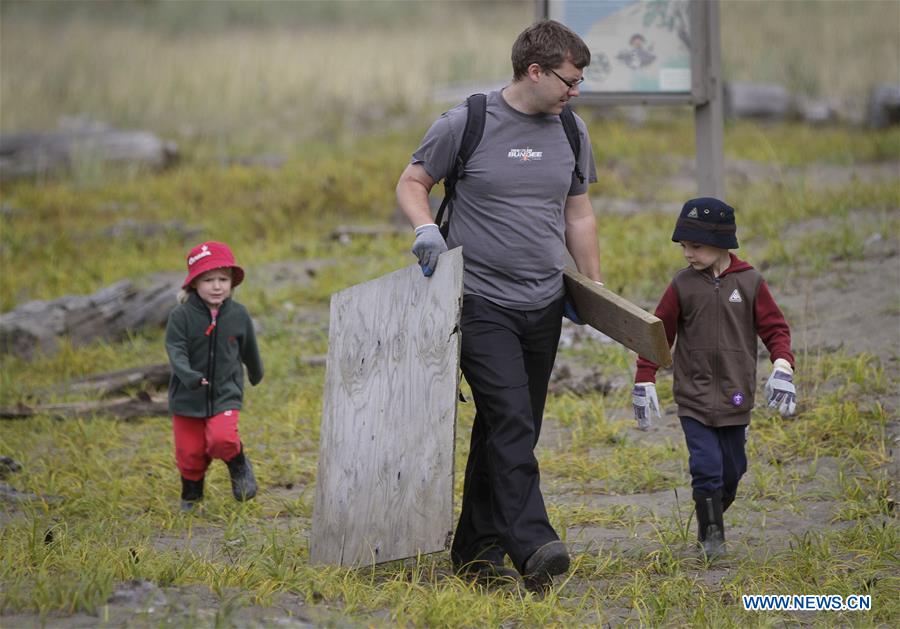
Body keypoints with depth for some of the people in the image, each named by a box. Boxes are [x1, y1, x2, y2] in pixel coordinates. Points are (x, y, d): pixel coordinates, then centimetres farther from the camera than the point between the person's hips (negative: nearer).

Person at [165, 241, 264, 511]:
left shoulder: (238, 315, -2)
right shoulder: (181, 316, -11)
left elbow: (249, 349, 15)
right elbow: (175, 350, -19)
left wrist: (255, 373, 32)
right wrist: (189, 376, -38)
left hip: (226, 395, 0)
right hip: (188, 397, 0)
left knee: (222, 440, -24)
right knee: (190, 453, 8)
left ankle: (238, 463, 10)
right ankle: (191, 496, 37)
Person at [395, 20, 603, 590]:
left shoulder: (571, 133, 12)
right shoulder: (465, 124, -4)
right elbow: (412, 183, 5)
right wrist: (426, 228, -14)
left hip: (544, 307, 6)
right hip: (482, 302, -6)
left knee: (511, 433, 7)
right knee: (511, 423, -18)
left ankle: (477, 552, 14)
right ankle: (533, 547, -27)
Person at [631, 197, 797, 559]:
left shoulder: (750, 283, -1)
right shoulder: (682, 286, 0)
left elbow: (774, 328, 4)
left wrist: (782, 367, -12)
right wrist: (644, 381, 4)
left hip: (735, 397, 1)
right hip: (694, 398, -1)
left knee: (731, 471, 9)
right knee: (706, 467, -12)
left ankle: (711, 521, 32)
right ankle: (711, 535, 1)